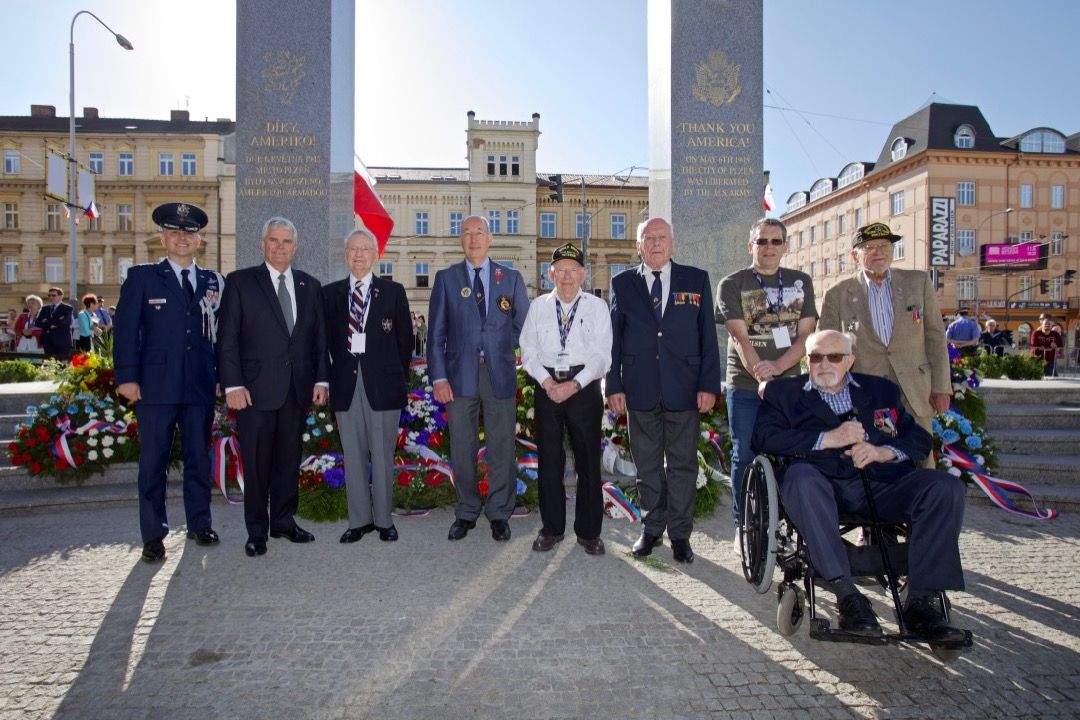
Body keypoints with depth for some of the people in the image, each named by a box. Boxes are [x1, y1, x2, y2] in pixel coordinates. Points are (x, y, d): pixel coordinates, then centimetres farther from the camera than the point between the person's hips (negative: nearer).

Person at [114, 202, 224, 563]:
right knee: (153, 462, 4)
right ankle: (153, 534, 15)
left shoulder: (213, 281, 11)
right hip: (156, 385, -2)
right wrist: (127, 377, -7)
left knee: (199, 458, 11)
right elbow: (126, 329, -1)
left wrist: (222, 377, 6)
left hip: (201, 386, 3)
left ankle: (199, 524, 25)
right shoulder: (142, 277, 4)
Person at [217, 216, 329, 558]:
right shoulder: (240, 282, 0)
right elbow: (227, 338, -4)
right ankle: (256, 530, 19)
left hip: (298, 389, 3)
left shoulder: (310, 286, 11)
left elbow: (319, 337, 11)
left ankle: (283, 520, 27)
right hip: (255, 389, -3)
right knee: (256, 464, 5)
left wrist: (320, 379, 4)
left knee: (289, 460, 12)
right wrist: (232, 385, -11)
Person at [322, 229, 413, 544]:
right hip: (345, 383, 2)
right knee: (353, 455, 8)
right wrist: (332, 376, 5)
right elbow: (326, 340, 11)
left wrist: (397, 377, 3)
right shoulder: (330, 293, 9)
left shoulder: (393, 291, 4)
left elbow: (405, 338, 6)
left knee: (383, 455, 4)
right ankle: (359, 520, 20)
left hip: (382, 382, -2)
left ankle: (384, 519, 17)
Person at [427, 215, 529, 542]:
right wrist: (438, 377, -6)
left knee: (502, 449, 5)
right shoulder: (446, 278, 6)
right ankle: (466, 513, 23)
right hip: (460, 375, 0)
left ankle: (499, 515, 20)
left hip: (500, 375, 0)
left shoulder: (511, 277, 8)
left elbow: (524, 325, 13)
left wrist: (500, 348, 3)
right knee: (462, 450, 8)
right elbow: (436, 333, 2)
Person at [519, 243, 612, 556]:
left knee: (588, 459, 4)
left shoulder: (597, 307, 2)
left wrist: (573, 385, -14)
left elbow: (602, 355, -4)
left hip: (584, 386, -2)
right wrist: (547, 382, -10)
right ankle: (551, 528, 22)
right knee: (549, 459, 8)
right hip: (546, 386, 2)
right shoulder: (538, 306, 8)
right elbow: (528, 351, 5)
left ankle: (589, 531, 18)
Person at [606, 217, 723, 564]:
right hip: (640, 390, 1)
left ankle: (680, 533, 20)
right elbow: (614, 337, 5)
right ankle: (651, 528, 25)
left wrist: (709, 385, -3)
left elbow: (708, 336, 3)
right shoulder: (623, 283, 6)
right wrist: (614, 385, -1)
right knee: (646, 464, 11)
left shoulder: (697, 280, 5)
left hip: (684, 389, 0)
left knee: (682, 463, 7)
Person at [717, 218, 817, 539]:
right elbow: (740, 338, -8)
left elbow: (806, 335, 3)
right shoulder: (732, 284, 1)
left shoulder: (801, 282, 10)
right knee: (745, 457, 3)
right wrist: (763, 377, -20)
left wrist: (777, 366, -13)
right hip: (746, 387, -2)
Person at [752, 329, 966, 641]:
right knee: (799, 476, -36)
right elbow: (765, 437, -1)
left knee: (947, 486, -21)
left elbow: (920, 439, 16)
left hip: (880, 486, 3)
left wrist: (883, 451, -6)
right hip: (824, 485, -3)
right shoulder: (784, 391, 16)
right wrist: (827, 439, -8)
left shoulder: (881, 389, 24)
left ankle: (921, 600, -18)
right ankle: (846, 595, -32)